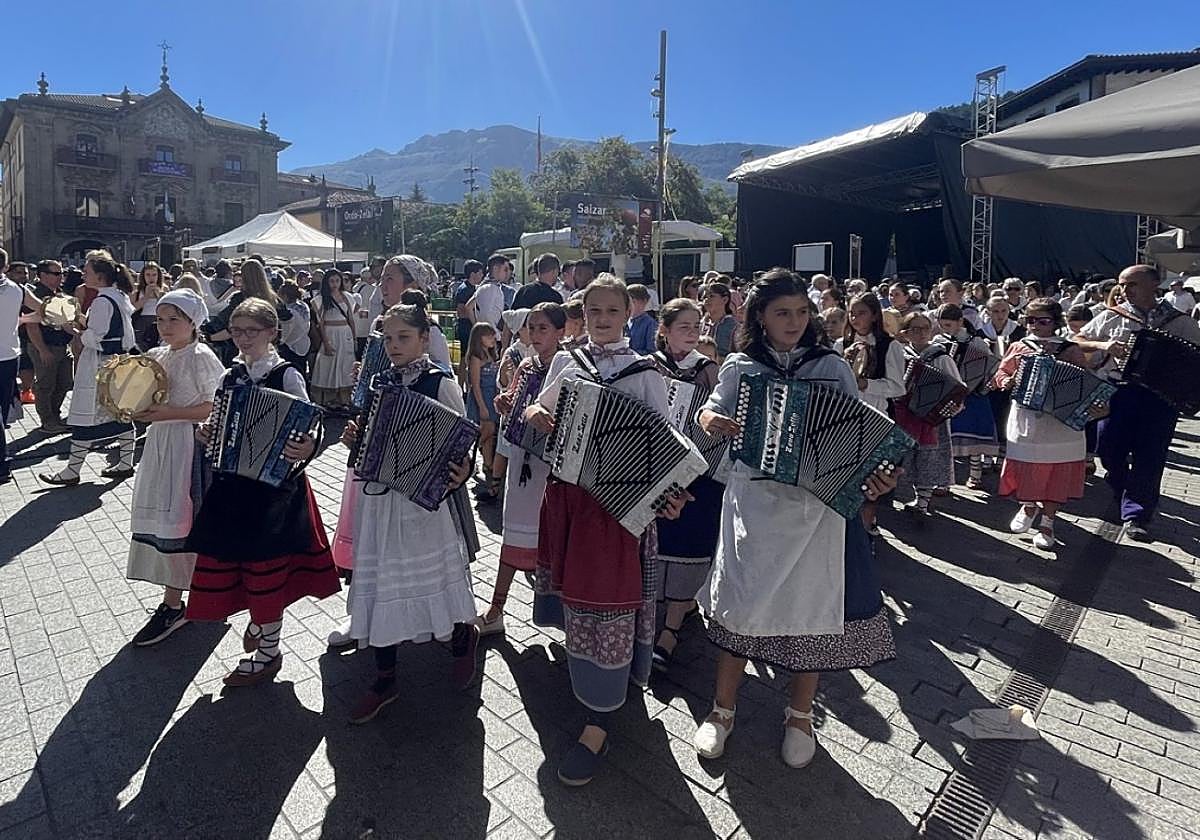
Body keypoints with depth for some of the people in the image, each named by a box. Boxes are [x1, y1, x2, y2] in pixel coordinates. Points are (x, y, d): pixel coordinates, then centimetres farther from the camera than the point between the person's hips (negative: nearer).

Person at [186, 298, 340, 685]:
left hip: (273, 483, -6)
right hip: (231, 483, 6)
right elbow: (220, 426, 16)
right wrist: (205, 433, -5)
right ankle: (259, 620, 41)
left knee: (266, 565, 3)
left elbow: (306, 430, -15)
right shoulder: (230, 376, 8)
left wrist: (307, 448, -36)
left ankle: (268, 652, 22)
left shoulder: (286, 375, -9)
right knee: (227, 558, 13)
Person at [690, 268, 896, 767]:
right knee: (741, 605, 7)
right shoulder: (739, 367, 3)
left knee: (814, 609, 10)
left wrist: (872, 476, -17)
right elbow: (712, 412, 10)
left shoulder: (833, 367, 3)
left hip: (819, 507, 1)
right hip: (754, 504, 0)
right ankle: (723, 709, 29)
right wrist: (710, 420, -15)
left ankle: (800, 715, 34)